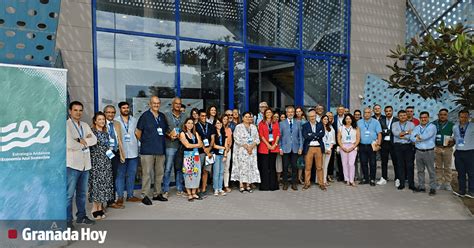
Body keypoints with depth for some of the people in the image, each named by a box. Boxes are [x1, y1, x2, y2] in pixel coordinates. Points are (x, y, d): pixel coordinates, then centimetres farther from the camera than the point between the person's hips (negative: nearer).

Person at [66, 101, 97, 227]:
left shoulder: (85, 125, 16)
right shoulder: (66, 125, -8)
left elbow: (94, 140, 4)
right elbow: (68, 143, -20)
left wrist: (81, 141, -12)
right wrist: (84, 142, -6)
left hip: (85, 164, 7)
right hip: (72, 164, -7)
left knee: (82, 193, 16)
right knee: (69, 194, -3)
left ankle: (81, 216, 27)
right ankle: (68, 220, 5)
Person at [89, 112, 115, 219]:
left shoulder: (106, 133, 15)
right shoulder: (91, 132, -5)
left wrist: (109, 150, 10)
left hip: (106, 161, 6)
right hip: (96, 161, -6)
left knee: (104, 183, 5)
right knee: (96, 183, -5)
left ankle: (100, 207, 12)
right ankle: (95, 208, 3)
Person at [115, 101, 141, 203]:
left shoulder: (134, 120, 12)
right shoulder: (115, 121, 0)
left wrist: (137, 145, 7)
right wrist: (119, 149, -6)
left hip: (133, 152, 4)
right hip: (121, 152, -4)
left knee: (132, 174, 9)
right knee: (120, 175, 2)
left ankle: (130, 195, 19)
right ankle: (120, 196, 10)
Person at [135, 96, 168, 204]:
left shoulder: (162, 116, 13)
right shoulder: (145, 116, -3)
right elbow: (138, 132, -1)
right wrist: (144, 141, 4)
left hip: (160, 149, 6)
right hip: (147, 150, -5)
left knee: (160, 173, 11)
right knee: (147, 173, -3)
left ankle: (157, 193, 22)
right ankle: (145, 195, 6)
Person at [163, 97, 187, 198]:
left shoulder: (184, 116, 13)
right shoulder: (166, 115, 2)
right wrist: (169, 135, -13)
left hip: (181, 145, 3)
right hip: (170, 145, -3)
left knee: (179, 168, 9)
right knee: (168, 168, -4)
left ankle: (179, 188, 18)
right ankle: (166, 190, 4)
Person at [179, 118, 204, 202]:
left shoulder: (195, 133, 15)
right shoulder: (182, 133, 1)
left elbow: (201, 145, 6)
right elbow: (187, 145, -9)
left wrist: (192, 145, -6)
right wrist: (197, 145, 2)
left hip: (196, 155, 5)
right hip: (187, 156, -4)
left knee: (196, 173, 2)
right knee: (188, 174, -5)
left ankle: (194, 193, 10)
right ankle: (189, 194, 2)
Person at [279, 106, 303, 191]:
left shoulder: (298, 123, 8)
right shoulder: (281, 123, 4)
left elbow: (300, 136, 7)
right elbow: (279, 136, 3)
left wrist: (300, 147, 0)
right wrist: (280, 148, -3)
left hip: (295, 148, 1)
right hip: (285, 148, -1)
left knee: (294, 166, 5)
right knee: (285, 167, 3)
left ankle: (294, 183, 15)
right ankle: (285, 183, 14)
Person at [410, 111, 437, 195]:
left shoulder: (432, 127, -3)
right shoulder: (417, 128, 12)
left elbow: (426, 136, -17)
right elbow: (412, 138, -1)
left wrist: (418, 136, -1)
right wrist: (422, 138, -14)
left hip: (429, 152, -5)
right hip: (418, 151, 5)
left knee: (431, 171, 0)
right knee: (420, 170, 11)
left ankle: (433, 188, 6)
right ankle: (421, 186, 19)